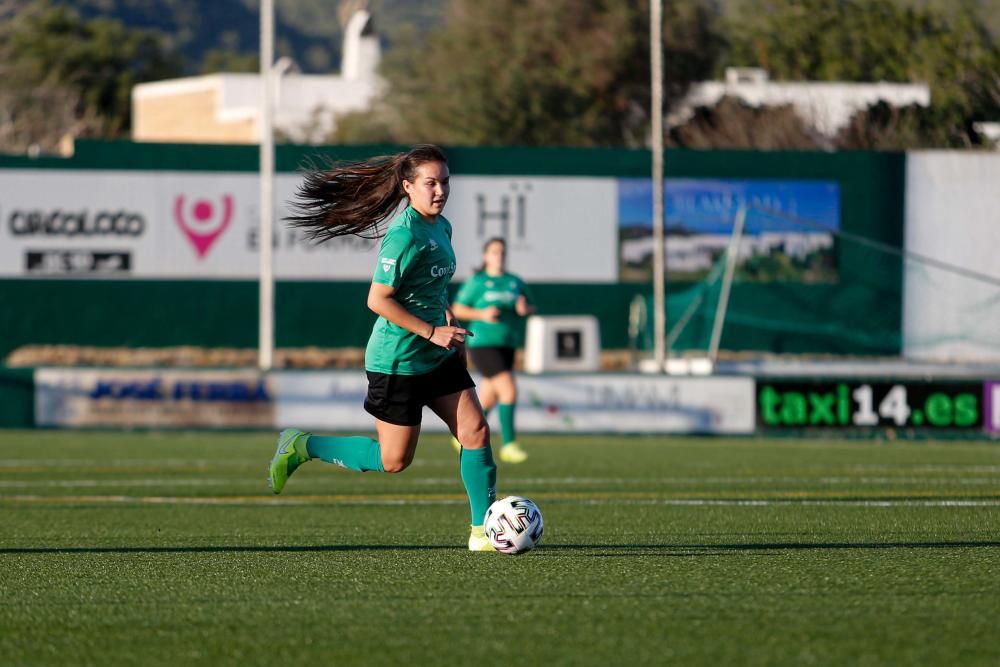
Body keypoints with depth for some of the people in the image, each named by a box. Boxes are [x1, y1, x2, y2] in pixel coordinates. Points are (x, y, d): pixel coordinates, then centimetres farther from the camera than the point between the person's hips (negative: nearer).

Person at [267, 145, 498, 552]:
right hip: (398, 360, -8)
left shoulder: (441, 228, 7)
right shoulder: (405, 235, -21)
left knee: (476, 431, -2)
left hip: (438, 357, 8)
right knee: (394, 461, 0)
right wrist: (432, 332, -21)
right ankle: (302, 447, 15)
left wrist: (453, 328, 15)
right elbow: (378, 300, -23)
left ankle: (482, 531, 4)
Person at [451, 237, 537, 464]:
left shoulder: (515, 282, 11)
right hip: (482, 343, -6)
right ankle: (509, 444, -15)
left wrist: (524, 309, -7)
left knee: (488, 399, 12)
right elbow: (457, 310, -1)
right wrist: (482, 314, -17)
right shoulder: (477, 282, -2)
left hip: (507, 344, 6)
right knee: (509, 390, -19)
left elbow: (531, 307, 17)